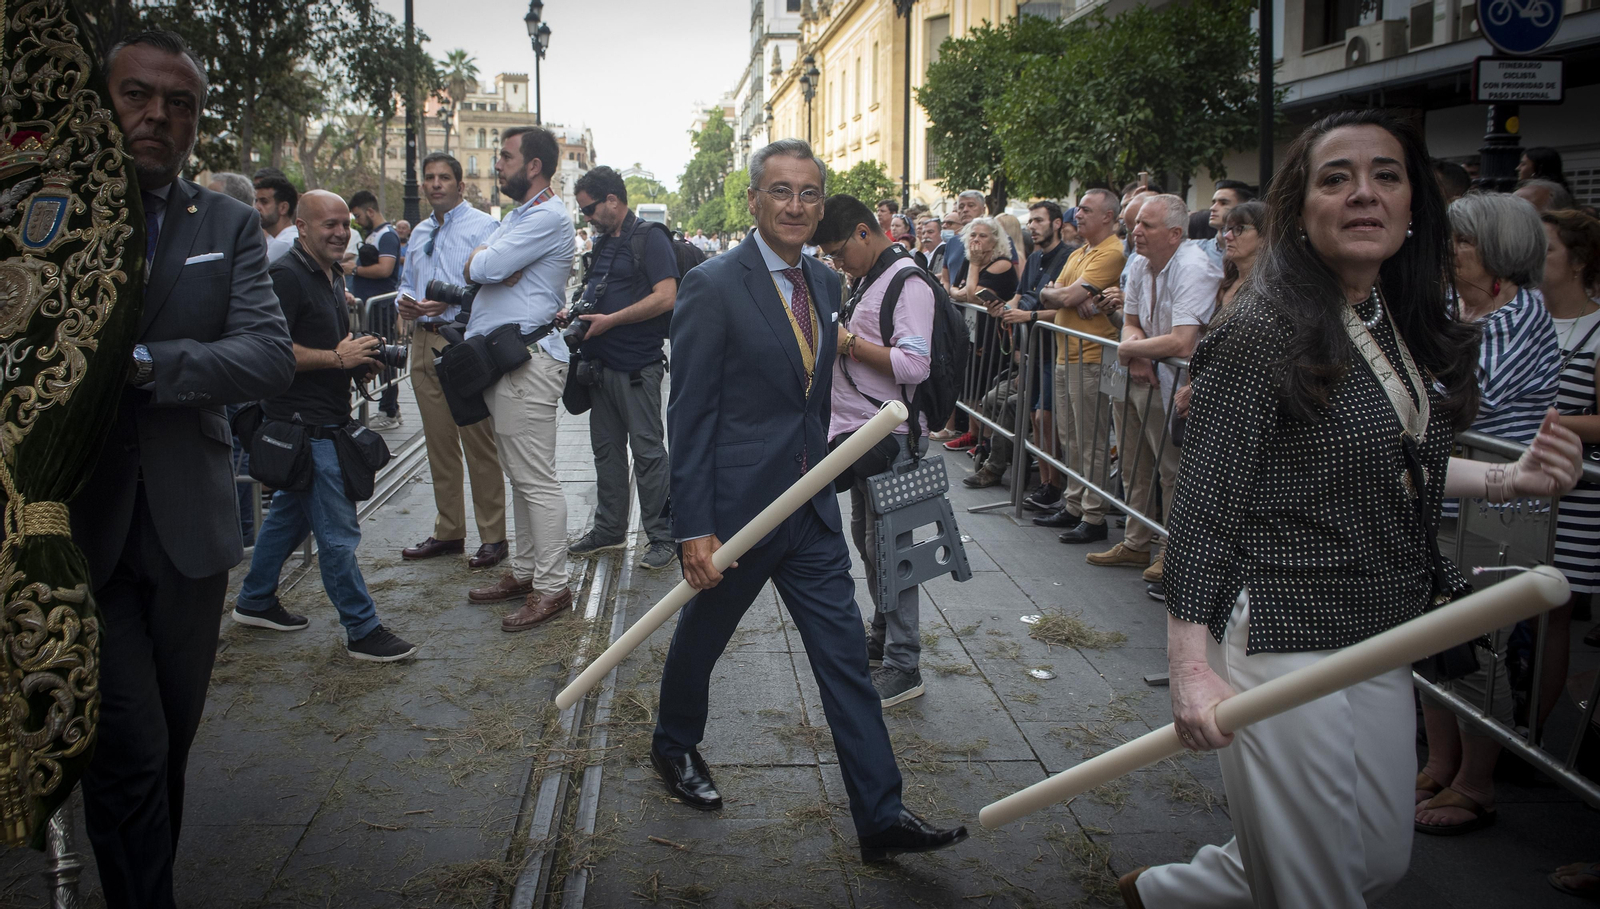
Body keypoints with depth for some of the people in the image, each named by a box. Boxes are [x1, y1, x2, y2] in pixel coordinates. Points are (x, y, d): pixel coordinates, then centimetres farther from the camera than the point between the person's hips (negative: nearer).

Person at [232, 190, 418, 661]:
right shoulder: (286, 276, -15)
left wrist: (362, 355, 9)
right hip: (305, 423, -10)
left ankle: (255, 601, 34)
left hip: (324, 420, 10)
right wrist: (337, 358, -20)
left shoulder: (331, 276, 17)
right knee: (338, 530, -7)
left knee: (290, 512, 20)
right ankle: (362, 630, -1)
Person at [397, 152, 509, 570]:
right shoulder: (420, 233, 19)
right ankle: (448, 532, 23)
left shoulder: (483, 226, -5)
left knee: (478, 442, -4)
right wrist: (405, 301, 5)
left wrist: (452, 301, -23)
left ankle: (493, 537, 4)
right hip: (424, 342, 8)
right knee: (439, 443, 13)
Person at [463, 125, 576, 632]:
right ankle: (525, 570, 24)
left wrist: (482, 262, 3)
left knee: (536, 480, -8)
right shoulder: (516, 216, 21)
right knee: (519, 476, 15)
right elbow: (472, 269, 13)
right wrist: (488, 264, -9)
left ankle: (552, 588, -3)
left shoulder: (550, 217, -12)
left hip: (527, 360, -10)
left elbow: (486, 267, -20)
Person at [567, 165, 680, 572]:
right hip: (602, 365, 9)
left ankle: (663, 536, 5)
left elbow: (666, 297, -21)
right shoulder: (603, 243, 15)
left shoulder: (649, 238, -10)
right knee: (606, 448, 14)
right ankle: (610, 529, 24)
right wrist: (577, 316, 6)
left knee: (648, 450, -3)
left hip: (637, 367, -9)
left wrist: (609, 321, -19)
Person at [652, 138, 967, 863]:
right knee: (701, 638, 17)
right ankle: (675, 746, 45)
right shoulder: (713, 286, -15)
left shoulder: (823, 283, 7)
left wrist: (819, 474, 17)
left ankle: (881, 817, 11)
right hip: (735, 509, -5)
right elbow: (689, 415, -15)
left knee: (845, 659, 4)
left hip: (810, 512, 6)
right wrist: (694, 529, -18)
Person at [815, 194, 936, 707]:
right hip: (859, 432, 10)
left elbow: (914, 365, -25)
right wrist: (838, 339, 7)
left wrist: (849, 342, -18)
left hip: (892, 436, -10)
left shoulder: (907, 282, -16)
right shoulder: (867, 279, 15)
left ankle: (903, 668, 1)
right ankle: (882, 639, 31)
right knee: (865, 538, 17)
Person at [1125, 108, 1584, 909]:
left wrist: (1508, 478, 5)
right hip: (1281, 645, -8)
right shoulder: (1262, 333, -17)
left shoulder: (1408, 328, 6)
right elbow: (1203, 507, -18)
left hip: (1381, 642, 8)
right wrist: (1191, 665, -22)